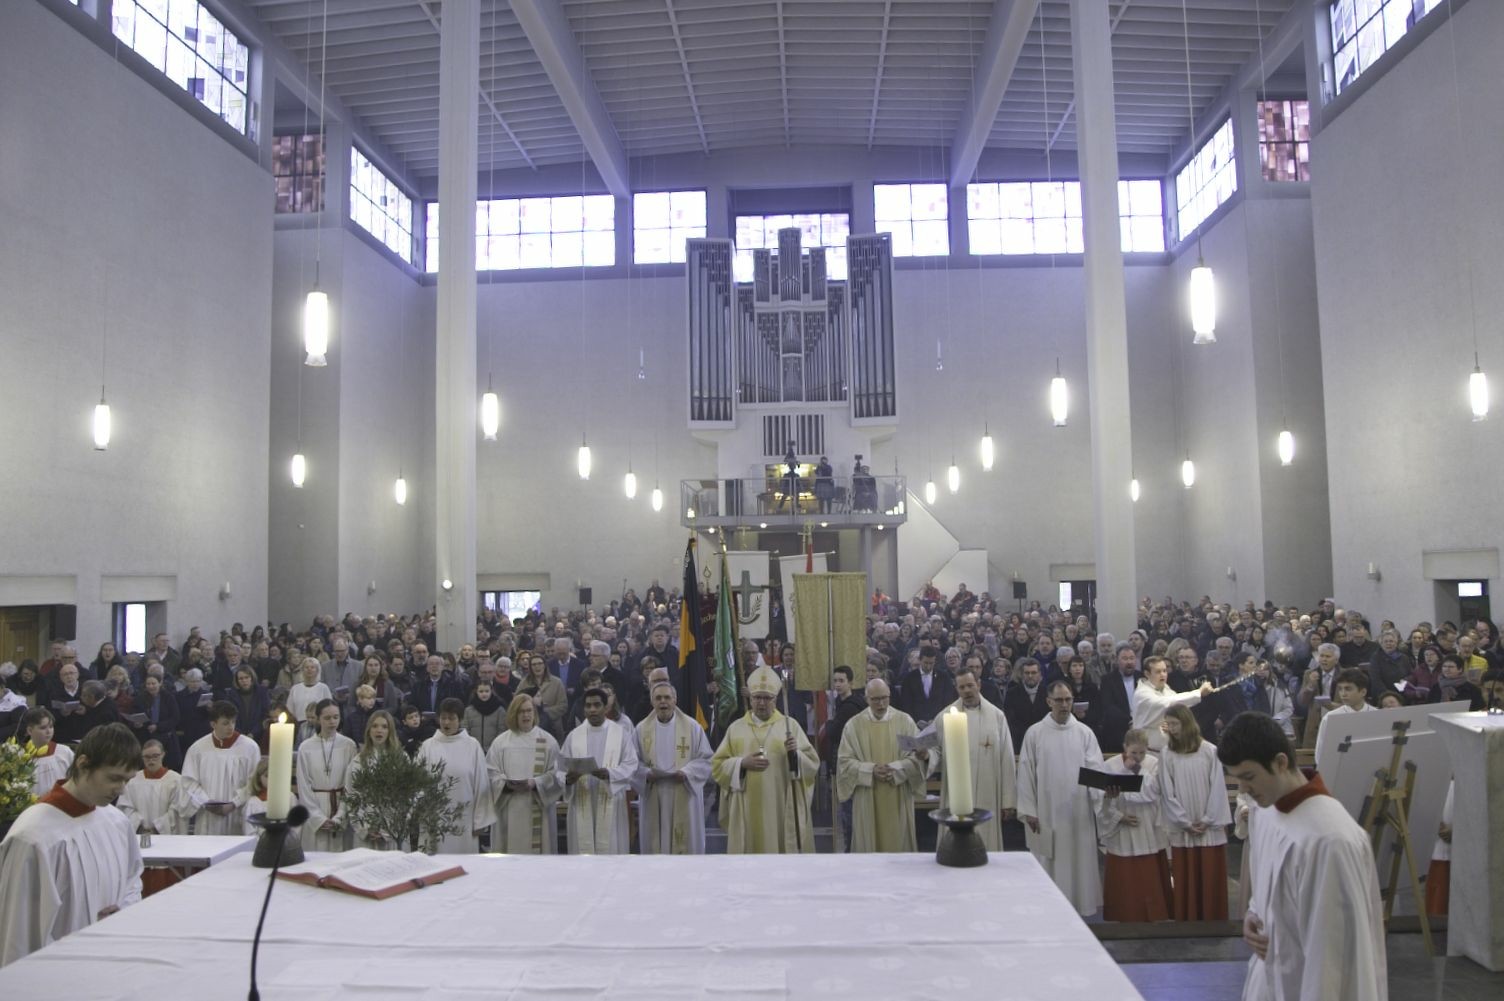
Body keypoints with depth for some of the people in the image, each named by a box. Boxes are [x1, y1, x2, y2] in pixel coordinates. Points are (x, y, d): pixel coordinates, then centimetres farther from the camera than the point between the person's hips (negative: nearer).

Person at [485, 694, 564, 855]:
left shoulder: (547, 741, 3)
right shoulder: (501, 741, 6)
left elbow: (556, 774, 0)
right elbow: (491, 773, 3)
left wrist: (535, 783, -16)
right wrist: (506, 784, -15)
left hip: (537, 810, -1)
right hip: (509, 810, 1)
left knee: (537, 850, -1)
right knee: (509, 855, 2)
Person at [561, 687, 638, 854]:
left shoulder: (622, 733, 4)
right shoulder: (574, 735, 9)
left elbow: (631, 766, -5)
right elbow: (562, 767, 4)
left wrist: (609, 774, -22)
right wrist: (568, 778, -19)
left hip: (611, 805, -1)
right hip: (582, 805, 2)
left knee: (611, 851, -1)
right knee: (583, 852, 2)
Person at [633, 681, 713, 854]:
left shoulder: (693, 727, 1)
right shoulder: (642, 729, 6)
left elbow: (706, 759, 1)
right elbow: (634, 762, 7)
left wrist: (686, 772, -15)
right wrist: (647, 773, -13)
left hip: (684, 798, -1)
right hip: (654, 799, 1)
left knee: (686, 843, 2)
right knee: (656, 844, 5)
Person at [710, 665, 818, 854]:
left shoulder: (790, 725, 5)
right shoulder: (736, 728, 8)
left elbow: (812, 763, 1)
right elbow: (717, 766, 5)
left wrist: (796, 753, -18)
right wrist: (742, 763, -11)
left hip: (782, 809, -1)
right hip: (747, 811, 1)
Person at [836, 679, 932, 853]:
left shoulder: (905, 721, 0)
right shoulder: (854, 725, 0)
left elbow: (917, 755, -4)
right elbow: (844, 762, -3)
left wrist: (896, 769, -19)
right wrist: (871, 770, -17)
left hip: (898, 800, 0)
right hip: (867, 801, 0)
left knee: (899, 842, 7)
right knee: (869, 844, 6)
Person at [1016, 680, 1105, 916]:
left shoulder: (1085, 732, 3)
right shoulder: (1034, 733, -2)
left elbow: (1095, 768, -3)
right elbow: (1026, 773, -1)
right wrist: (1028, 810, -5)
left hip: (1078, 813, 1)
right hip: (1046, 813, -1)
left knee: (1078, 863, 6)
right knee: (1048, 867, 4)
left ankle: (1077, 908, 17)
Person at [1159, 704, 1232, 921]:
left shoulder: (1210, 751, -5)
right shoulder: (1166, 755, -2)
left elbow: (1218, 788, -3)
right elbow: (1167, 793, -1)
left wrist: (1208, 820, -6)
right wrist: (1186, 823, -6)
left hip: (1210, 829, -1)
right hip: (1182, 831, 1)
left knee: (1211, 880, 6)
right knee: (1186, 883, 5)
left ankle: (1213, 923, 17)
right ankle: (1187, 923, 15)